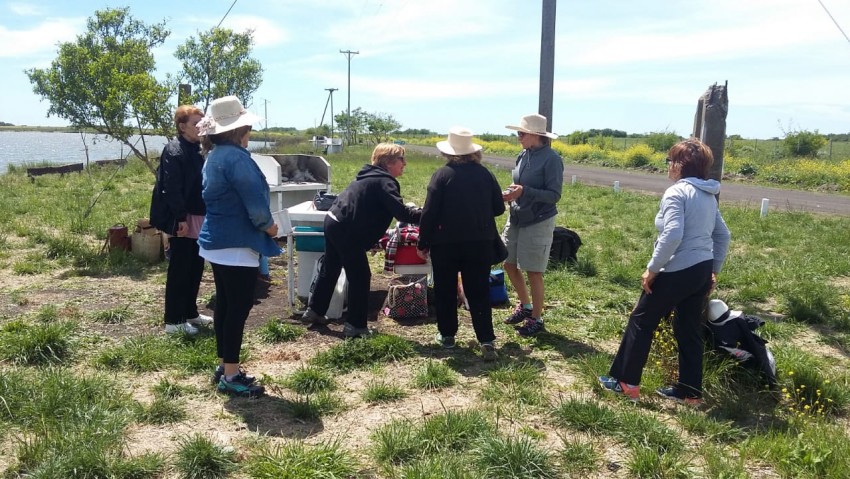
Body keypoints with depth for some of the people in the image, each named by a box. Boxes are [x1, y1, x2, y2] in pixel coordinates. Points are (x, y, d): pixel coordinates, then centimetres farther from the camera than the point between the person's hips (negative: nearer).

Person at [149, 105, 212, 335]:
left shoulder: (195, 151, 14)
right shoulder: (174, 151, -14)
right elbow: (171, 188, -19)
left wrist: (203, 217, 16)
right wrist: (180, 219, -22)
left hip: (196, 219, 9)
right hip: (182, 222, -9)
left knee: (196, 267, 15)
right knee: (179, 270, -2)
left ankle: (190, 312, 28)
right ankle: (173, 320, 7)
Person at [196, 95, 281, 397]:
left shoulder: (214, 157, 14)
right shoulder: (235, 157, -19)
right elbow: (254, 200, -23)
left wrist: (260, 225, 13)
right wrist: (268, 225, -4)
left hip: (217, 241, 10)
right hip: (236, 245, -10)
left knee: (225, 304, 16)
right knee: (239, 307, -4)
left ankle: (224, 365, 25)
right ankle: (230, 376, 3)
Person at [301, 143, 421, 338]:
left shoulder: (370, 175, 16)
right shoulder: (384, 181, -13)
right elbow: (401, 213, -23)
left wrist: (411, 210, 14)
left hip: (333, 223, 10)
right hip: (346, 231, -10)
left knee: (329, 269, 22)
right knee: (360, 277, 0)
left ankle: (314, 311, 36)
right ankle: (355, 325, 6)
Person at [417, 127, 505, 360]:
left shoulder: (442, 174, -11)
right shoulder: (485, 173, -1)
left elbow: (429, 212, -12)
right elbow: (499, 208, 5)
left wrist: (423, 243, -3)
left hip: (446, 243, -2)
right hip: (480, 242, 2)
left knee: (445, 291, 15)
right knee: (479, 292, 8)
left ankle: (447, 335, 24)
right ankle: (487, 340, 1)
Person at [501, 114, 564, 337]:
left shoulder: (551, 159, -16)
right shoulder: (523, 155, 4)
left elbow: (554, 195, -17)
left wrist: (523, 192, -27)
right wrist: (511, 194, -6)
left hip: (538, 223, -7)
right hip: (516, 220, 7)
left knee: (533, 274, 1)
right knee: (509, 265, 14)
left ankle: (536, 319, 18)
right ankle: (525, 306, 35)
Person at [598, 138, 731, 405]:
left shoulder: (676, 192, -16)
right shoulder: (708, 195, 12)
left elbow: (672, 237, -26)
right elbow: (723, 236, 17)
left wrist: (652, 269, -17)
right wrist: (714, 271, 22)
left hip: (677, 273, -8)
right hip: (702, 271, 8)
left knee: (641, 322, 6)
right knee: (689, 330, 15)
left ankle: (626, 381, 13)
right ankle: (690, 391, 22)